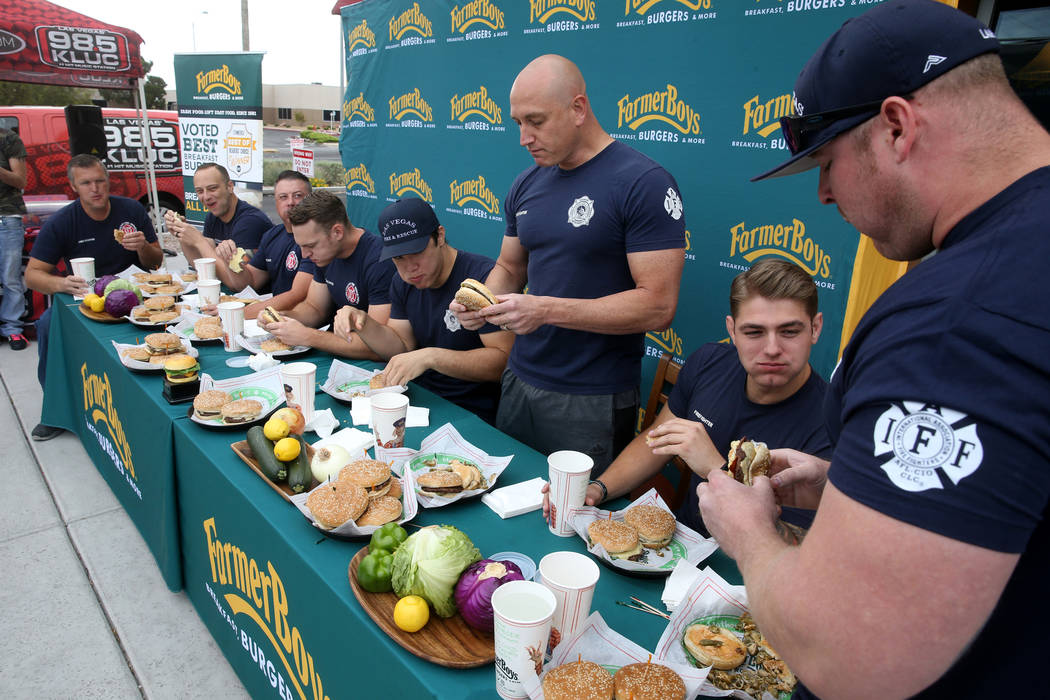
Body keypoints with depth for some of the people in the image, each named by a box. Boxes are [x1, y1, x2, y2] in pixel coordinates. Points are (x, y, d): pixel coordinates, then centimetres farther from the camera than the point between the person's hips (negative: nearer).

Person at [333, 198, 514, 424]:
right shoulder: (403, 282, 9)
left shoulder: (484, 276, -20)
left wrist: (431, 357, -30)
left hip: (473, 414, -7)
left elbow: (504, 359, -24)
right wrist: (363, 324, -7)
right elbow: (402, 346, 11)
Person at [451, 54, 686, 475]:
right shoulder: (527, 185, 7)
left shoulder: (644, 183, -14)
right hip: (519, 383, 6)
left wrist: (546, 309, -23)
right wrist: (483, 300, -4)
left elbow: (657, 307, -19)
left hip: (593, 403, -6)